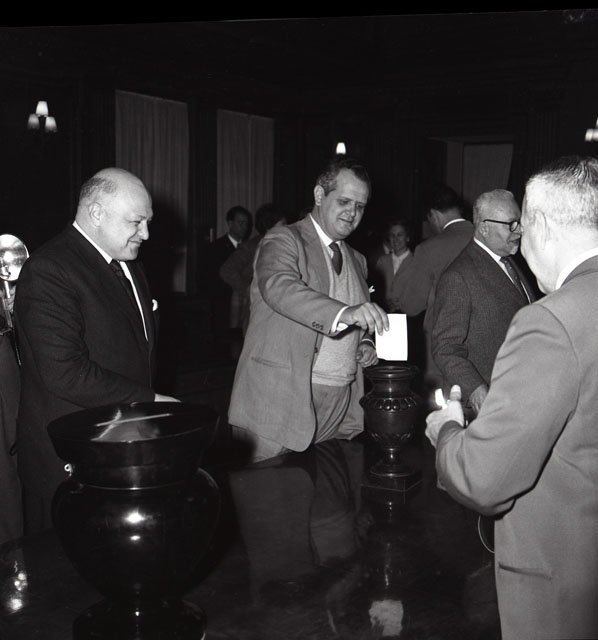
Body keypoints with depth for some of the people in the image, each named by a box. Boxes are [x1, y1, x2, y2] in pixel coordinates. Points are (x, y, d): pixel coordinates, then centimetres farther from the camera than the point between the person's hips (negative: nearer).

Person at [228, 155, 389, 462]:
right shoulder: (283, 241, -4)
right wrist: (343, 313, -40)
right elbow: (278, 287, -26)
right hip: (281, 404, -6)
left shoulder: (356, 261, 19)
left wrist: (364, 345, 6)